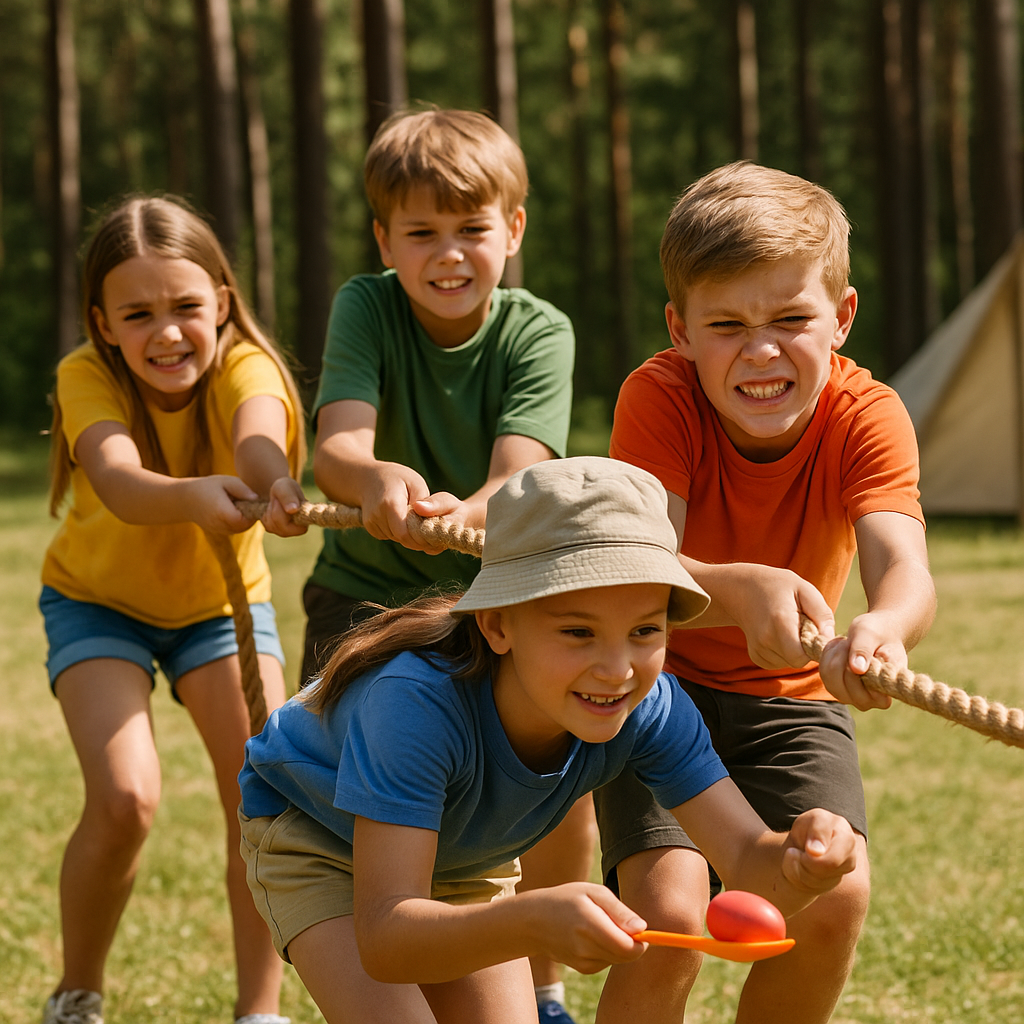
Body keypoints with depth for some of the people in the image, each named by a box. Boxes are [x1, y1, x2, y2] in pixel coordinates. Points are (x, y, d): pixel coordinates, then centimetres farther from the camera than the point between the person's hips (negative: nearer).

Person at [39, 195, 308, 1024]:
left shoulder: (241, 366, -27)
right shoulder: (87, 377, -28)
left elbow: (259, 437, -52)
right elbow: (120, 483, -49)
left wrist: (278, 485, -76)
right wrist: (193, 496, -72)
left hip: (222, 599, 1)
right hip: (99, 600, -1)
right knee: (125, 798, -20)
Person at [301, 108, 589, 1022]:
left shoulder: (537, 333, -15)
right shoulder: (366, 307, -15)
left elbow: (517, 480, -29)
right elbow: (336, 444, -30)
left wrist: (458, 515, -53)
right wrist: (376, 480, -54)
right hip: (369, 589, 0)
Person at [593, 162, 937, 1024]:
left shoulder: (866, 417, -20)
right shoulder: (658, 399, -23)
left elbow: (904, 567, -38)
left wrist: (883, 629, -63)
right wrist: (738, 590, -60)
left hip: (790, 696, 2)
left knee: (835, 897, -19)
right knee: (668, 914, -22)